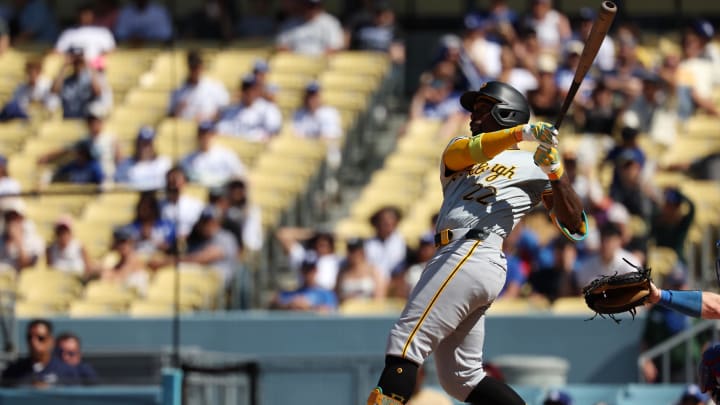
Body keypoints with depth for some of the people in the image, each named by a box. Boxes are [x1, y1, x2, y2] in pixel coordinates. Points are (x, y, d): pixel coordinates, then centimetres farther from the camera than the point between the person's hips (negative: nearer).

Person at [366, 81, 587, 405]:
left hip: (475, 254, -7)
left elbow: (574, 226, 2)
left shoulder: (533, 163, 10)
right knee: (461, 379, 5)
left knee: (405, 342, -17)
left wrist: (555, 174, -12)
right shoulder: (457, 150, 25)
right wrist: (520, 133, -15)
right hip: (453, 258, 7)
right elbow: (466, 153, -2)